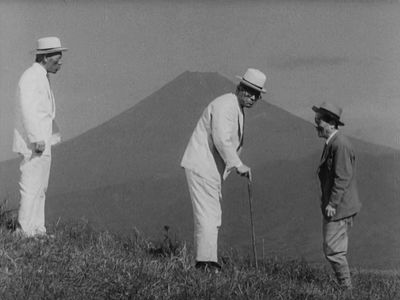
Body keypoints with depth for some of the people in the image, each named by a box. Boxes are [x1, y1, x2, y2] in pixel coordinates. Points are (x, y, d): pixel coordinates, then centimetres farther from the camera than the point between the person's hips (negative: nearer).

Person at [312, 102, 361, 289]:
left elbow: (342, 178, -22)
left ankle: (346, 286, -1)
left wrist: (332, 203, -22)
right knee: (337, 250, 14)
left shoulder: (340, 145, -18)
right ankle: (344, 285, 19)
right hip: (334, 206, 10)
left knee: (332, 249, -8)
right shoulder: (331, 144, 15)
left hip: (339, 208, -10)